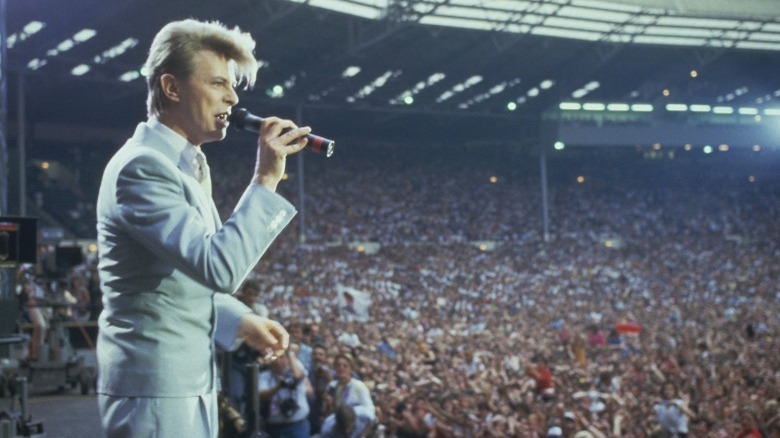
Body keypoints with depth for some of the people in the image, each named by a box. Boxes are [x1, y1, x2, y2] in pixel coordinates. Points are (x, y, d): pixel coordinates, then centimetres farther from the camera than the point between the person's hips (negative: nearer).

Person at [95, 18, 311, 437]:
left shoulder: (187, 164, 15)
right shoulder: (142, 166, -17)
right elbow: (220, 267, -27)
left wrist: (239, 321, 9)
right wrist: (265, 179, -22)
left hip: (190, 383, 10)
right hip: (156, 387, -10)